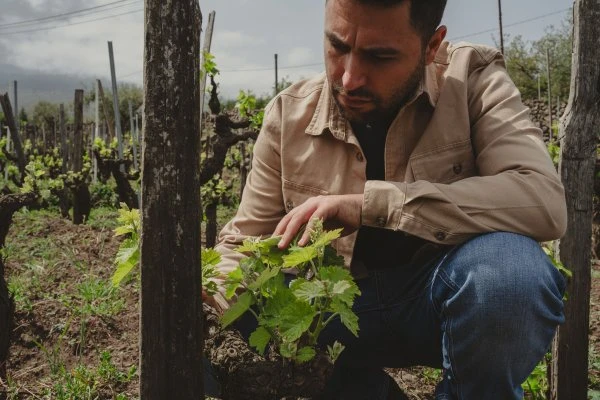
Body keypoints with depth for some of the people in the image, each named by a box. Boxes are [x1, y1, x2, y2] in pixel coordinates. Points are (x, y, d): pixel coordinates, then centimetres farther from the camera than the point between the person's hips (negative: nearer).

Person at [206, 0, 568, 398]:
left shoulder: (473, 79, -12)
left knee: (506, 265, -35)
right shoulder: (289, 115, -5)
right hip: (340, 304, 3)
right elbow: (243, 245, 2)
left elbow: (545, 202, -28)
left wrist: (371, 202, -34)